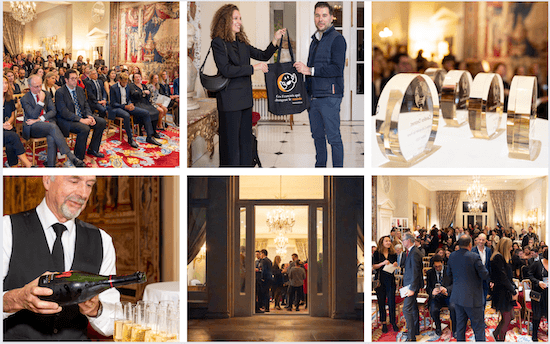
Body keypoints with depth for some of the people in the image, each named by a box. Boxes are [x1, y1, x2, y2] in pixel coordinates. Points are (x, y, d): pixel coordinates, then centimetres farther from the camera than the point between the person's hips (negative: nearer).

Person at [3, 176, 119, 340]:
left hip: (76, 339, 2)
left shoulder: (101, 241, 10)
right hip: (16, 339, -2)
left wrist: (95, 309, -12)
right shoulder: (7, 229, -1)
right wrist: (17, 299, -25)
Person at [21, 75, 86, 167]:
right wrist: (41, 101, -14)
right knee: (53, 127, -35)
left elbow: (53, 111, 5)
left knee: (51, 138, -34)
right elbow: (33, 115, -8)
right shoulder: (25, 99, 3)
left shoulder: (47, 95, 15)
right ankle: (71, 157, -41)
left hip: (47, 122, 4)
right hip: (33, 128, -4)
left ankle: (50, 165, -32)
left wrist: (40, 119, -9)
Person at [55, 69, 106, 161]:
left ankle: (93, 149, 9)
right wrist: (81, 120, -27)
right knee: (85, 128, -33)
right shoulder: (60, 93, -12)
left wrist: (89, 116, -9)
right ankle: (78, 157, -19)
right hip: (66, 120, -8)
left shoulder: (80, 90, 11)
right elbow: (64, 112, -21)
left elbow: (86, 106, 14)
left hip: (82, 117, 8)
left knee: (102, 122, -4)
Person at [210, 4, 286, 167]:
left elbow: (263, 56, 19)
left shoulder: (242, 42, 14)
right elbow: (226, 70, -19)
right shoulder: (218, 42, -9)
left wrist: (275, 40, 4)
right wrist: (253, 68, -18)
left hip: (245, 98, 8)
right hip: (230, 101, -7)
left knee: (245, 140, 11)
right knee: (231, 141, -2)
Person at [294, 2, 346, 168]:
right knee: (317, 135, 12)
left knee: (333, 137, -5)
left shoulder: (337, 39, -7)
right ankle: (320, 167, 21)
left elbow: (337, 69, -18)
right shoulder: (315, 39, 19)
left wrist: (310, 71, -19)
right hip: (313, 96, 8)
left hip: (329, 96, -8)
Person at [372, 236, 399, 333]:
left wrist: (396, 265, -6)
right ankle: (384, 323, 11)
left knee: (391, 302, -4)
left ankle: (393, 322, 5)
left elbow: (396, 266, 17)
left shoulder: (393, 254, 9)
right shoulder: (377, 253, 1)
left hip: (390, 280, 2)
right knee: (381, 302, 3)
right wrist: (382, 263, -18)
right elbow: (373, 267, -3)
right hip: (380, 280, -1)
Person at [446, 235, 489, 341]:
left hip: (457, 296, 6)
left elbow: (449, 275, 13)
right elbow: (485, 276, -14)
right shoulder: (474, 257, -18)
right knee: (479, 326, 2)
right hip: (471, 297, -6)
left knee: (460, 325, 16)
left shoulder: (452, 256, 1)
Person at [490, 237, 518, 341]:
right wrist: (513, 292, -15)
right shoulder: (498, 257, -18)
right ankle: (501, 339, 10)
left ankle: (496, 332, 30)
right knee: (506, 318, -2)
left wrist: (515, 288, 4)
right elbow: (503, 278, -20)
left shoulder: (505, 257, 13)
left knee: (510, 316, 14)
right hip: (501, 292, -9)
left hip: (507, 292, 9)